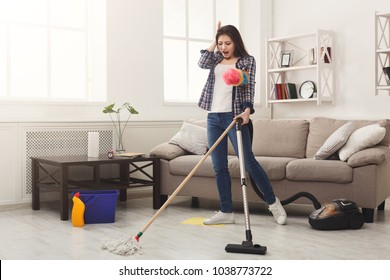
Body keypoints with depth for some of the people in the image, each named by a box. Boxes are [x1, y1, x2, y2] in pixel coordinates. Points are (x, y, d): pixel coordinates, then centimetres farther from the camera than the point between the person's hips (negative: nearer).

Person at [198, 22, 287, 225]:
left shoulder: (247, 61, 3)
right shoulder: (217, 59, 17)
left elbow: (249, 88, -7)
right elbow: (202, 63, -3)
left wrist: (247, 111, -23)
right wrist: (214, 41, 7)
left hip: (233, 116, -5)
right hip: (213, 117, 5)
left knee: (248, 162, -10)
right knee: (219, 167, 4)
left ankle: (273, 202, 5)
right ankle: (226, 212, 11)